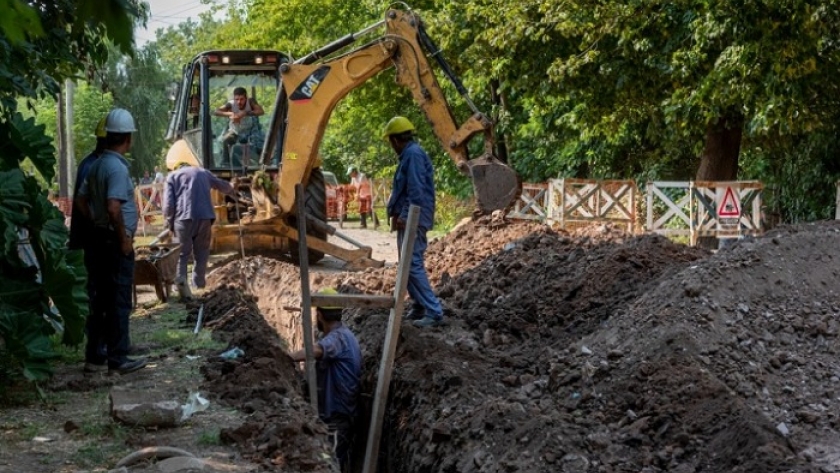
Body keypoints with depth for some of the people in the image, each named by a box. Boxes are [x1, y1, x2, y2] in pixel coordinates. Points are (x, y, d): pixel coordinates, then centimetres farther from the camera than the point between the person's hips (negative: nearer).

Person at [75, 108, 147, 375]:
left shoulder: (97, 165, 10)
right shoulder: (118, 168, -18)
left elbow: (81, 201, 16)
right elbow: (114, 207, -27)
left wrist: (96, 224, 16)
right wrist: (124, 238, -18)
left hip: (99, 237, 9)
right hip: (116, 241, -9)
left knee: (101, 300, 13)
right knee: (119, 302, -3)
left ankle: (94, 356, 18)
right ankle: (118, 360, 0)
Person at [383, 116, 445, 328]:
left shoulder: (413, 154, -15)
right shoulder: (409, 154, 17)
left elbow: (416, 190, -22)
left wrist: (406, 216, -23)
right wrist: (398, 213, 16)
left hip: (412, 220, -11)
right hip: (408, 220, 11)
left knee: (413, 265, -13)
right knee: (408, 264, 16)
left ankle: (434, 312, -14)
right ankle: (419, 307, 24)